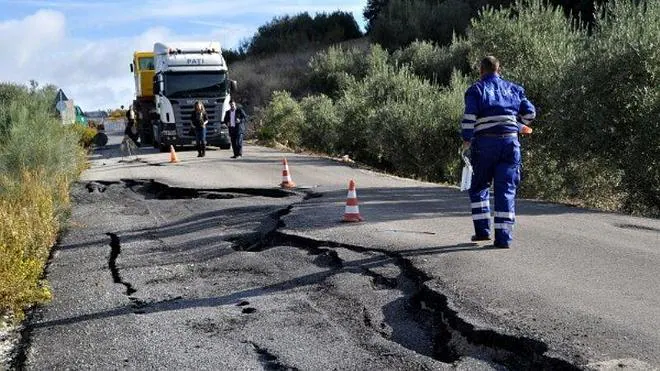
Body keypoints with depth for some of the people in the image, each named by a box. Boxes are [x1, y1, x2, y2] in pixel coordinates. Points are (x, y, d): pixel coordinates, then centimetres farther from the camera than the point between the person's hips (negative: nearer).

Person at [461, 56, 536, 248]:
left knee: (479, 186, 15)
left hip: (485, 143, -2)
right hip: (510, 142, 2)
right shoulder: (513, 88, 14)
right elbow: (529, 112, 11)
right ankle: (503, 237, -3)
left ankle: (482, 230, 10)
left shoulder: (476, 89, 3)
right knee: (506, 189, 3)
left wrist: (466, 139, 2)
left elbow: (469, 117, -9)